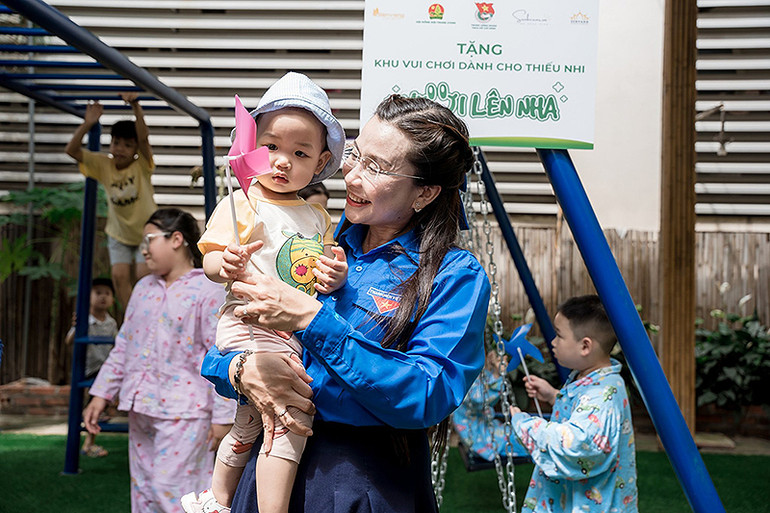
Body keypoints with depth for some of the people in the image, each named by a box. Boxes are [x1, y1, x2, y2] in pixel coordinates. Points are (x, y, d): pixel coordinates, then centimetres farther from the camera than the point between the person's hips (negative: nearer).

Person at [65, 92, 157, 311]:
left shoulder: (141, 164, -19)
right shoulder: (103, 164, -11)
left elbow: (143, 138, -39)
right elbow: (72, 150, -22)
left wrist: (136, 108, -53)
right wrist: (88, 124, -35)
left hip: (146, 232, -3)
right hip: (119, 234, 3)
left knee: (143, 274, -15)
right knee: (120, 275, -10)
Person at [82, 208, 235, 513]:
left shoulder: (208, 292, -9)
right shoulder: (143, 288, 14)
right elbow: (123, 347, 19)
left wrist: (223, 416, -13)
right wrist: (101, 394, 15)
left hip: (183, 412, -7)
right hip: (141, 408, 8)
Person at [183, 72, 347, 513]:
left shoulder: (317, 218, 14)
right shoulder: (241, 204, -4)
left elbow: (324, 274, 15)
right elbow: (210, 260, -6)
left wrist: (335, 274, -7)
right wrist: (226, 266, -28)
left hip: (297, 335, 7)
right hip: (252, 327, -7)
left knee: (250, 425, 19)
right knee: (294, 414, -20)